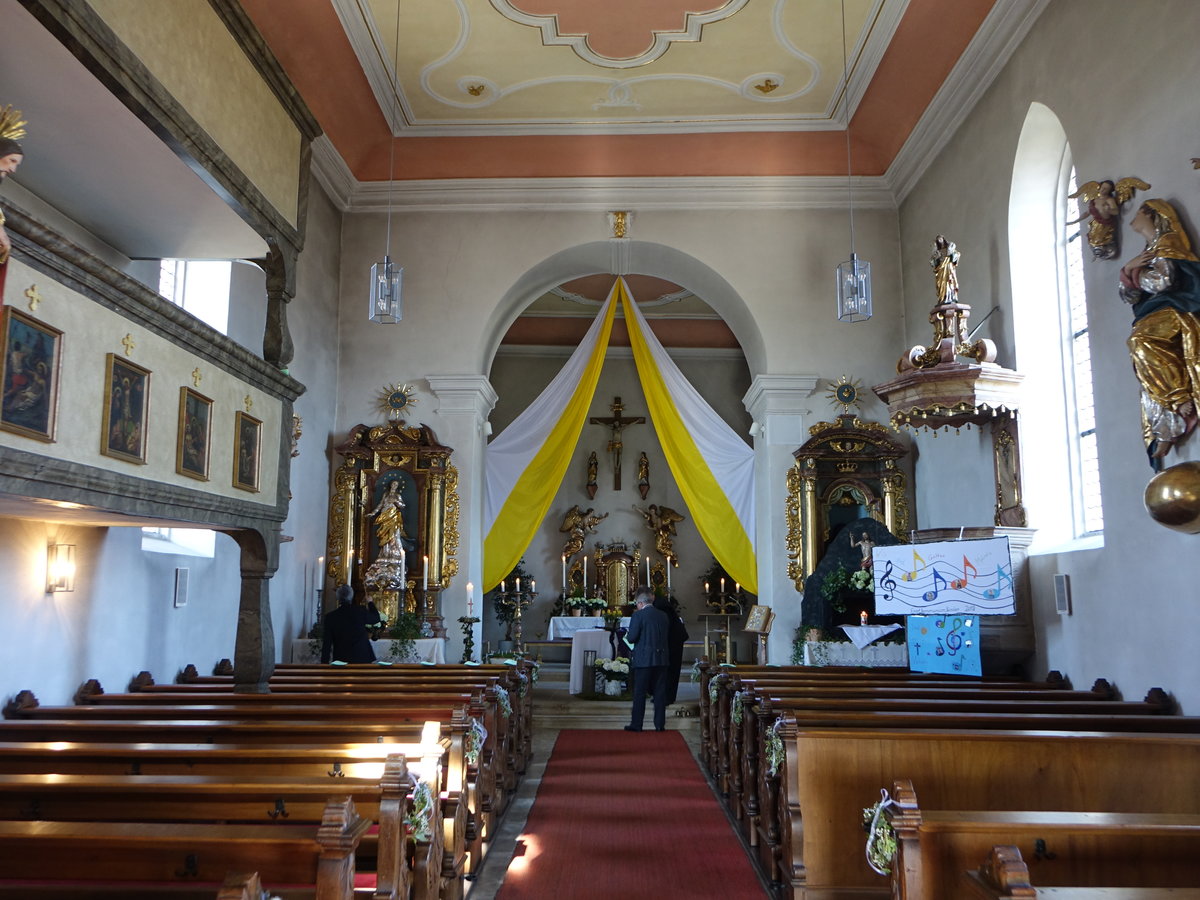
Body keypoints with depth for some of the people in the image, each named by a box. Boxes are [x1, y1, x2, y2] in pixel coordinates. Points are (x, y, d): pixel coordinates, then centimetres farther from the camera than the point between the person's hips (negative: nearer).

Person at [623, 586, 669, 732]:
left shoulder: (638, 615, -11)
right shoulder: (663, 615, 7)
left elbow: (632, 638, -14)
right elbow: (666, 635, 13)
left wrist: (627, 635, 7)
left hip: (644, 659, -5)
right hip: (661, 659, 5)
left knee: (639, 693, 3)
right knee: (660, 692, 9)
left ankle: (636, 724, 7)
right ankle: (660, 724, 11)